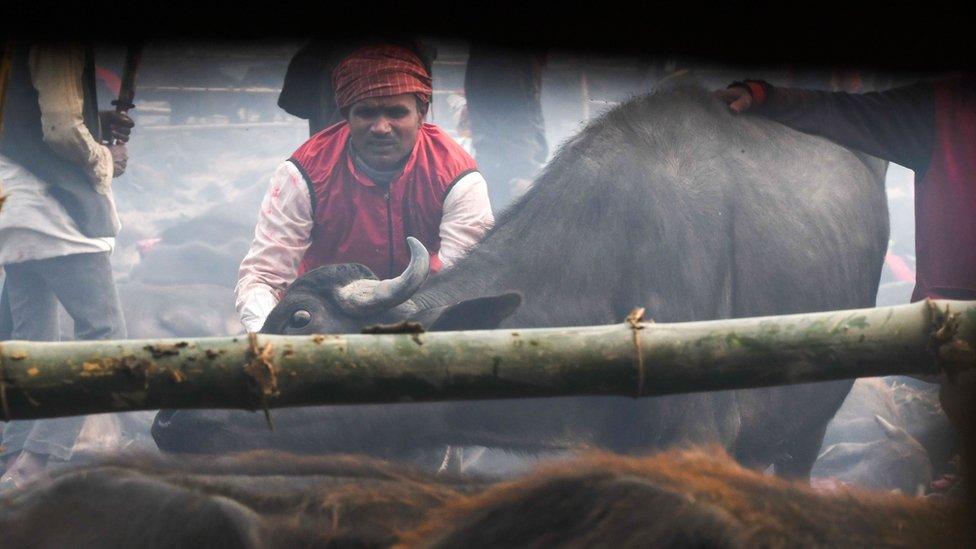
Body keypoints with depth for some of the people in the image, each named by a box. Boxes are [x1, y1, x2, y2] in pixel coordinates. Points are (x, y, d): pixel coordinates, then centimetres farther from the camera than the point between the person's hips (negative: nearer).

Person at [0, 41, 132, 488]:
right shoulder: (59, 46, -9)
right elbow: (61, 130, -17)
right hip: (56, 215, -10)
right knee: (104, 335, -9)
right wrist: (105, 161, 1)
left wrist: (96, 124, 15)